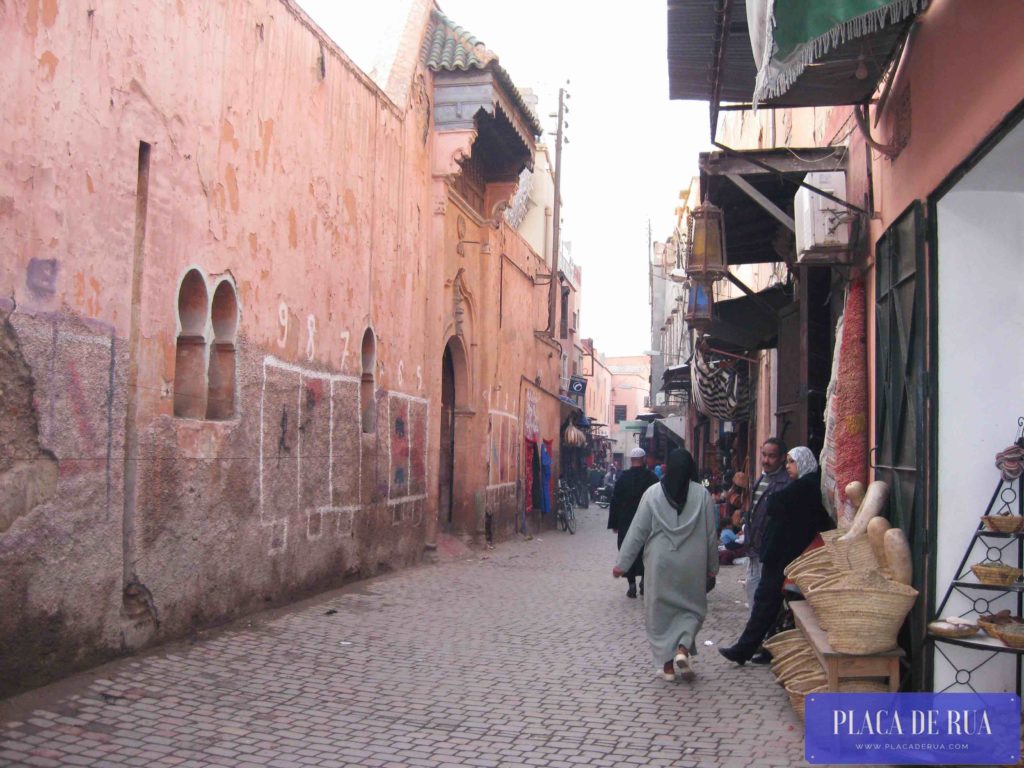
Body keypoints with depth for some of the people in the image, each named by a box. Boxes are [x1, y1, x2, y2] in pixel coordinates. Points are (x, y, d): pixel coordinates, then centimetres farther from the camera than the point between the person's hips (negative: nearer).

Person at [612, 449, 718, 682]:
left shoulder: (653, 493, -5)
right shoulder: (702, 494, -5)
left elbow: (637, 531, -4)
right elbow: (711, 534, 0)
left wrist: (622, 563, 2)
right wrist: (712, 567, 12)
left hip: (661, 563, 0)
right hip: (692, 564, 0)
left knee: (661, 610, 12)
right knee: (691, 607, 16)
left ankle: (668, 664, 13)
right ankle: (683, 649, -6)